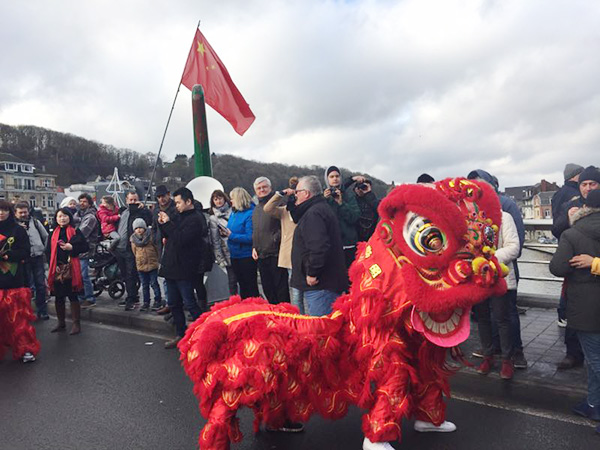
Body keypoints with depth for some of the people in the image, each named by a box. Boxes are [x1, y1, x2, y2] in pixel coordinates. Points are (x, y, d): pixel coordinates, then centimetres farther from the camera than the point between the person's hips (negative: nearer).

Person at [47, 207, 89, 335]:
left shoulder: (76, 232, 1)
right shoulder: (53, 234, 10)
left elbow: (86, 247, -2)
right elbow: (48, 251, 9)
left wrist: (72, 247, -17)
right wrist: (53, 265, -3)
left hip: (71, 268, -4)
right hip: (57, 269, 4)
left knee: (72, 296, -2)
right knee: (58, 297, 12)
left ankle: (76, 324, 6)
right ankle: (61, 323, 25)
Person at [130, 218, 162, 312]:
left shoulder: (150, 236, -7)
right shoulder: (133, 239, 4)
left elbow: (157, 248, -2)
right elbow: (134, 252, 16)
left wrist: (156, 259, 1)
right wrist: (138, 260, 15)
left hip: (152, 265, -3)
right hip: (140, 265, 4)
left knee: (154, 283, 2)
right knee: (144, 285, 11)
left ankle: (158, 300, 14)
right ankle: (146, 302, 20)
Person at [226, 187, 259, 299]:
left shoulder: (249, 214, -17)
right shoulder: (233, 213, 10)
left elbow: (250, 237, -23)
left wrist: (231, 235, -21)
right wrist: (226, 232, -1)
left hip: (247, 256, -8)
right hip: (235, 256, 8)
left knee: (251, 287, 2)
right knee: (242, 285, 20)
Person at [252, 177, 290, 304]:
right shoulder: (256, 209, 18)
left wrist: (276, 238, -14)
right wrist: (254, 247, 13)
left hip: (276, 254, -8)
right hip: (261, 256, 8)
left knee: (281, 289, 0)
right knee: (268, 289, 15)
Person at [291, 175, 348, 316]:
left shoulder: (313, 213, -15)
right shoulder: (323, 208, 19)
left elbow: (319, 246, -28)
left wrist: (312, 273, -21)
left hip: (320, 283, -11)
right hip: (329, 281, 11)